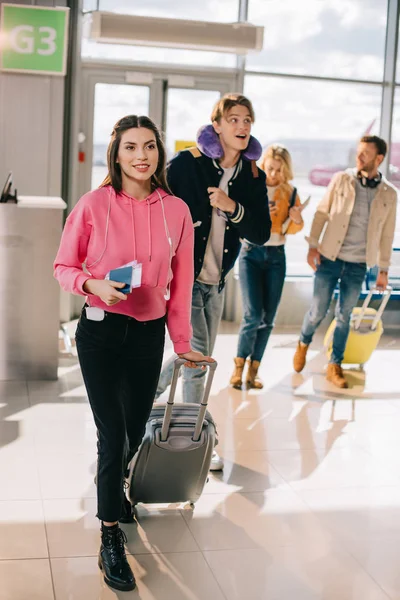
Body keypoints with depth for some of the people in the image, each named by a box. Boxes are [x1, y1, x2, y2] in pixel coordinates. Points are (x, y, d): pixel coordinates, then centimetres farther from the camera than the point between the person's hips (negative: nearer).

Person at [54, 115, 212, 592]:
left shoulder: (176, 211, -2)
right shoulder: (94, 205, -10)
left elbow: (180, 283, 5)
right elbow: (63, 266, -2)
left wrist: (182, 344, 9)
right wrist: (93, 285, -23)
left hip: (149, 333, 4)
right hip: (100, 330, -3)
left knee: (135, 429, 17)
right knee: (112, 434, -4)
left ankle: (113, 491, 49)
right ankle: (110, 542, 10)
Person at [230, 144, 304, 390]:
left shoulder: (290, 192, 3)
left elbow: (292, 230, 11)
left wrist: (297, 219, -10)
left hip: (277, 256, 3)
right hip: (251, 253, -3)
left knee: (268, 317, 2)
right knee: (253, 314, -12)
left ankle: (254, 369, 13)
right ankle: (239, 365, 5)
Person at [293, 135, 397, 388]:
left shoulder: (389, 194, 1)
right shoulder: (341, 180, -2)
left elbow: (387, 234, 7)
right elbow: (322, 213, 1)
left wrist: (384, 269, 7)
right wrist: (313, 245, -6)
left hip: (358, 265, 1)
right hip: (329, 259, -1)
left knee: (344, 316, 8)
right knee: (318, 312, 4)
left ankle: (335, 366, 20)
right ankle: (304, 343, 34)